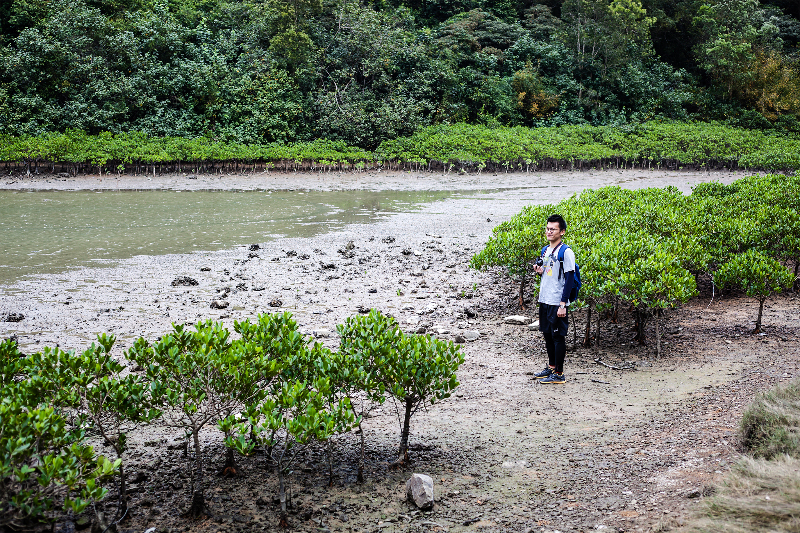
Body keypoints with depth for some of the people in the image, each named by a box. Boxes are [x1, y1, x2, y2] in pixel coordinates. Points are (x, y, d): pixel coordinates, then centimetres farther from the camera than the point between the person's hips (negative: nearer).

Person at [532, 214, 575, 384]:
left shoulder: (566, 252, -12)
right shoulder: (545, 250, 12)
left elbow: (569, 279, -15)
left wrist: (563, 304, -19)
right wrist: (540, 271, 1)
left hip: (557, 303, -8)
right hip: (544, 300, 8)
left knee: (558, 336, -2)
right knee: (547, 334, 16)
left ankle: (559, 374, 4)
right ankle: (551, 367, 29)